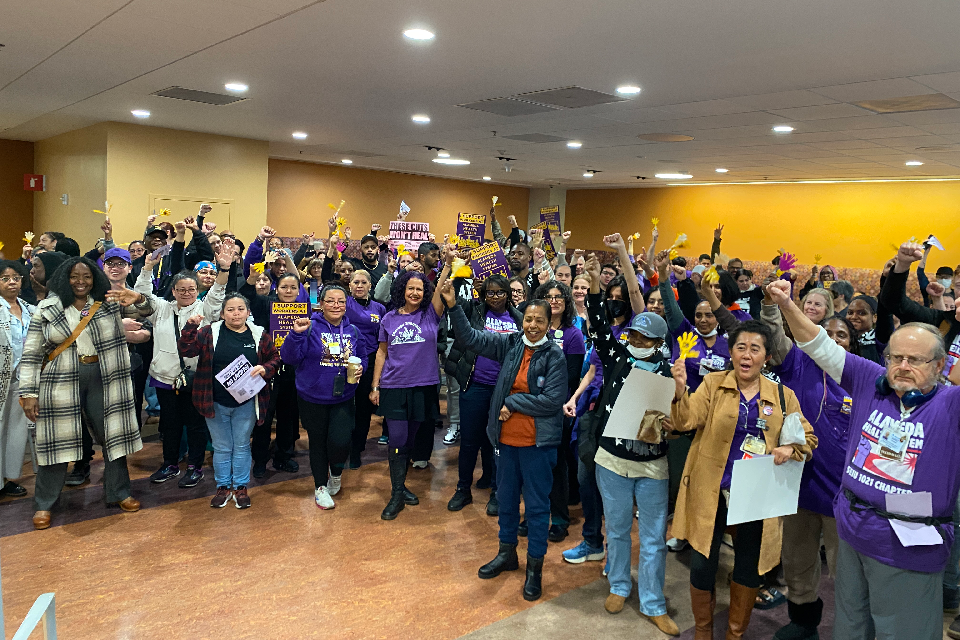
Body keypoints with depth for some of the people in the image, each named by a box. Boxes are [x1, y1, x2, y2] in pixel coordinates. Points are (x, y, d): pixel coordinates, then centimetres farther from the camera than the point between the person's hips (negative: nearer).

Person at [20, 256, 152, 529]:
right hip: (61, 384, -1)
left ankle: (119, 492, 25)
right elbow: (31, 355, 2)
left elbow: (146, 310, -2)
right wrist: (29, 393, -4)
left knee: (113, 436, 9)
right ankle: (44, 505, 20)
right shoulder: (46, 309, 1)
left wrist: (138, 299, -27)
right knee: (56, 441, 4)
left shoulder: (109, 303, 4)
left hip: (105, 381, 1)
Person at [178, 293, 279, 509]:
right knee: (221, 447, 12)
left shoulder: (259, 335, 1)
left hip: (246, 404, 0)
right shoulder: (209, 333, -2)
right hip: (216, 403, 0)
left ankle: (241, 487, 26)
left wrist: (265, 369, -14)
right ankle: (223, 486, 27)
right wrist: (190, 328, -23)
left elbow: (274, 358, 7)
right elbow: (187, 350, -9)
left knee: (242, 446, 12)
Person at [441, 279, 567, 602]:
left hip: (538, 442, -5)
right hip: (507, 438, 5)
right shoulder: (511, 343, 1)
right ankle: (507, 554, 40)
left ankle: (535, 567, 23)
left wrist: (512, 402, -14)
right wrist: (453, 306, -8)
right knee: (506, 498, 20)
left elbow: (552, 400, -17)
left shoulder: (555, 355, -10)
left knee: (537, 504, 7)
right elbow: (471, 338, 2)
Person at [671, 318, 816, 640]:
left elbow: (808, 438, 9)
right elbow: (686, 422, -14)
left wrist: (790, 449, -13)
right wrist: (681, 388, -34)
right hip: (712, 489, -1)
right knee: (702, 563, 2)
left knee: (749, 565, 11)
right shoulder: (714, 384, -1)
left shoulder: (783, 396, 4)